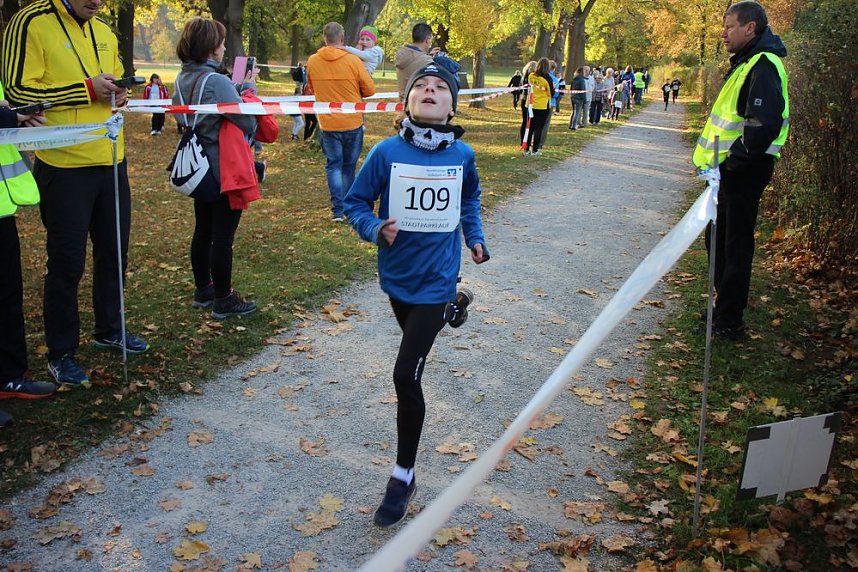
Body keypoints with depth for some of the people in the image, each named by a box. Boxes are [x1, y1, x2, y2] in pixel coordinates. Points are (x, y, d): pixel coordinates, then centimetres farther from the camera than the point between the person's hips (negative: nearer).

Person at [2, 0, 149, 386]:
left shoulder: (103, 32, 12)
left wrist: (118, 94, 1)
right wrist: (86, 89, -20)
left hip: (110, 161, 7)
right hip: (63, 165, -7)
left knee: (114, 251, 16)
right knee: (67, 262, 2)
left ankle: (109, 329, 36)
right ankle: (60, 352, 17)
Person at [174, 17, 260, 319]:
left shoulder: (182, 79, 5)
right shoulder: (217, 81, -20)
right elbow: (247, 123, -20)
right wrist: (246, 96, 0)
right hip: (224, 170, -8)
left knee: (203, 230, 17)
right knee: (222, 236, 0)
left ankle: (203, 289, 29)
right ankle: (224, 301, 9)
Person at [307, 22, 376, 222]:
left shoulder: (312, 61, -3)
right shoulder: (352, 60, -11)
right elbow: (370, 89, -4)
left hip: (328, 124, 1)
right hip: (353, 122, -1)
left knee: (333, 165, 8)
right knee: (349, 166, 13)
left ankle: (338, 210, -4)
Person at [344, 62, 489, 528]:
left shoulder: (462, 154, -6)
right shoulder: (387, 152, -12)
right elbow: (355, 202, -4)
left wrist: (475, 237, 7)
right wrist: (376, 229, -22)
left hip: (436, 277, -2)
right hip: (397, 272, 2)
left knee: (406, 374, -10)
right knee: (413, 342, 29)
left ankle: (403, 475, 7)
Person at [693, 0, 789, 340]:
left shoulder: (763, 67, -16)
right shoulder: (747, 64, 17)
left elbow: (765, 126, -27)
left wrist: (732, 162, -22)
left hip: (743, 172, -11)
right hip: (731, 170, 11)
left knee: (735, 246, -4)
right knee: (719, 239, 18)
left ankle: (729, 322, 4)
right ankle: (723, 309, 30)